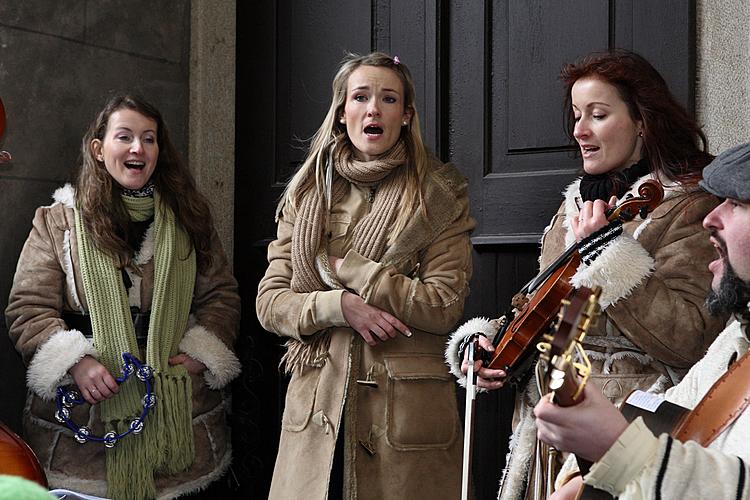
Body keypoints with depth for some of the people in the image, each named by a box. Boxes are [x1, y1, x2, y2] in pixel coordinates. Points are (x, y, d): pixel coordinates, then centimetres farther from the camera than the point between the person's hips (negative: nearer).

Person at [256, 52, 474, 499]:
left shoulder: (439, 196, -1)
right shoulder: (306, 194, 8)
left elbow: (445, 306, -10)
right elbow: (269, 302, 4)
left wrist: (341, 266, -10)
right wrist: (338, 306, -15)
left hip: (408, 409, -2)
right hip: (317, 410, 3)